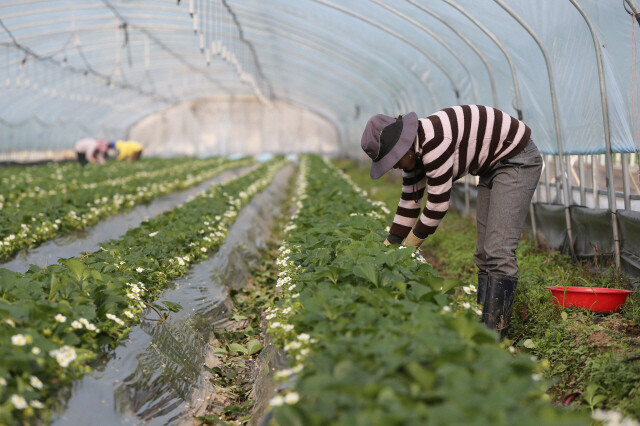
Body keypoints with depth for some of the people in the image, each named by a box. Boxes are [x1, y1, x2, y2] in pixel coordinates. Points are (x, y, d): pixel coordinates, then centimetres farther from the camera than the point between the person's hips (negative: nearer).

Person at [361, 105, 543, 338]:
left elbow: (438, 203, -24)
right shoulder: (414, 151, 0)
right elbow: (409, 203, 8)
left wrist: (409, 246, -11)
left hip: (518, 160, -10)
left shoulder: (433, 141, -29)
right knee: (484, 253, 5)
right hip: (493, 167, 10)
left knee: (499, 251, -17)